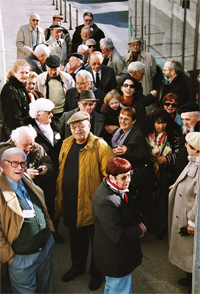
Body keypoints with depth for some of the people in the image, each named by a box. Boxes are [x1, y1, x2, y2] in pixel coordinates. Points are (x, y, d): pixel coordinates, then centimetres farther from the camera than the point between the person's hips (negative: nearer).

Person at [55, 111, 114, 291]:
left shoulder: (100, 146, -15)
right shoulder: (66, 144, 5)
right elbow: (61, 172, 13)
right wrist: (60, 199, 12)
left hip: (92, 204, -5)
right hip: (71, 204, 6)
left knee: (96, 241, 13)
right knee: (76, 238, 24)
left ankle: (96, 273, 35)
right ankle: (77, 267, 46)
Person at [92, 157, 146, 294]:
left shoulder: (117, 189, -2)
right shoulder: (107, 202, -34)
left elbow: (128, 215, 16)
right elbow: (118, 237, -31)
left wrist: (138, 222, -1)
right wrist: (139, 230, -18)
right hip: (116, 260, -10)